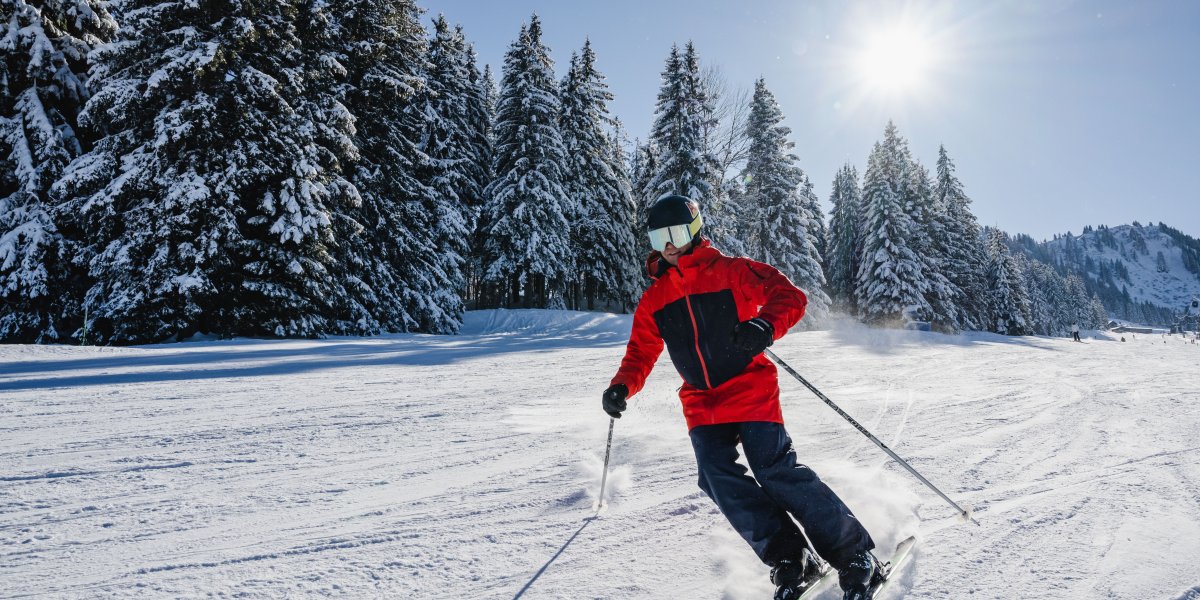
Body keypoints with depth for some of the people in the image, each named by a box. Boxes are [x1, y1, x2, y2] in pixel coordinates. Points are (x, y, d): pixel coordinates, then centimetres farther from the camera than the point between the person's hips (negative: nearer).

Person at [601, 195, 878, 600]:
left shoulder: (731, 272, -2)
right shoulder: (653, 300, 11)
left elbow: (790, 295, -8)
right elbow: (641, 353, 16)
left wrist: (766, 326, -29)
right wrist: (622, 387, -3)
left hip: (750, 392, -4)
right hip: (701, 405, 5)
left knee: (777, 472, -14)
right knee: (719, 480, -13)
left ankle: (855, 555, 4)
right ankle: (789, 560, 1)